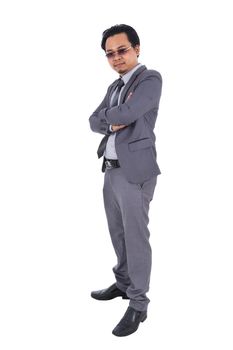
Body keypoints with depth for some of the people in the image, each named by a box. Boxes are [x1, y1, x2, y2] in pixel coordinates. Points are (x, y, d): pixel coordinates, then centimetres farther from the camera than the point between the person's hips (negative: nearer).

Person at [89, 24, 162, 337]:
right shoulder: (115, 87, 17)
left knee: (136, 238, -2)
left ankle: (138, 305, 9)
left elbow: (127, 113, -23)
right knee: (118, 233, 18)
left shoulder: (150, 79, -9)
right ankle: (123, 284, 36)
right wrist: (113, 123, -11)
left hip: (135, 172, -8)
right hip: (111, 170, 8)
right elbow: (94, 121, 9)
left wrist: (110, 115, -2)